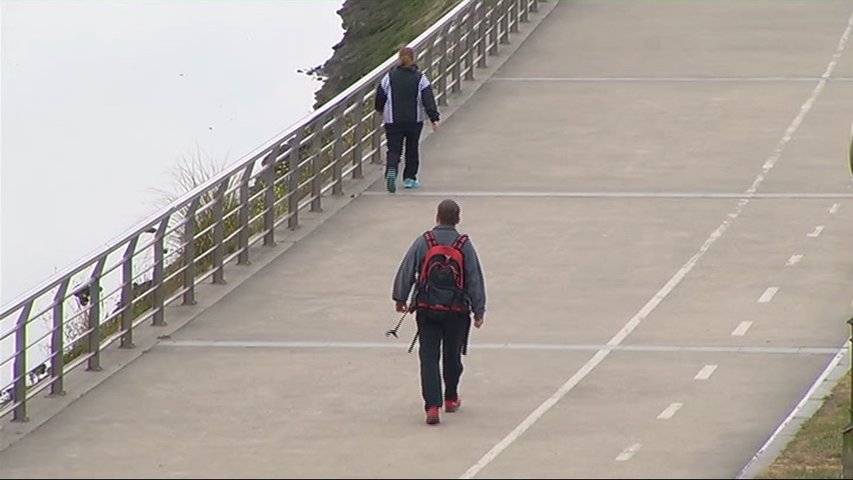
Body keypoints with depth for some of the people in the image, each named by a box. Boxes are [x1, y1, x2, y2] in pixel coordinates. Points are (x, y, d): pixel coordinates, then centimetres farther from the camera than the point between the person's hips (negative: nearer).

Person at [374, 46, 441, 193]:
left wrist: (380, 109, 28)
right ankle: (409, 178, 21)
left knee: (394, 149, 0)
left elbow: (380, 96, 8)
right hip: (415, 120, 0)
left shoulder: (389, 77, -3)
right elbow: (428, 100, -11)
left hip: (393, 121, 0)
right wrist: (434, 118, -12)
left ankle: (391, 171, -27)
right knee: (412, 149, 17)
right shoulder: (420, 78, -6)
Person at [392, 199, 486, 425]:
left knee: (429, 357, -1)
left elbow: (406, 271, -1)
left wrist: (400, 298, 13)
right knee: (452, 355, 18)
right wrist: (479, 311, 6)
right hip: (456, 311, 1)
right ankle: (451, 399, 34)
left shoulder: (423, 242, -5)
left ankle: (432, 406, -13)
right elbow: (475, 279, -1)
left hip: (427, 309, -1)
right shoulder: (465, 246, -4)